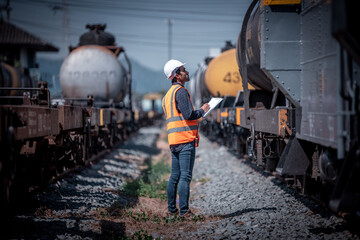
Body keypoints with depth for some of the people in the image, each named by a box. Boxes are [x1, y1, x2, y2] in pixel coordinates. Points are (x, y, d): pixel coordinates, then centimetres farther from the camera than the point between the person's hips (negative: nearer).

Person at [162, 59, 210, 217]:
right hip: (186, 139, -9)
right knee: (185, 176, -8)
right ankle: (184, 211, -9)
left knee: (174, 176, 13)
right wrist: (202, 111, -1)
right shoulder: (181, 91, -10)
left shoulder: (167, 94, 20)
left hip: (173, 141, 9)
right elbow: (189, 114, -19)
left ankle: (171, 209, 16)